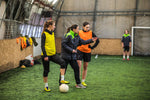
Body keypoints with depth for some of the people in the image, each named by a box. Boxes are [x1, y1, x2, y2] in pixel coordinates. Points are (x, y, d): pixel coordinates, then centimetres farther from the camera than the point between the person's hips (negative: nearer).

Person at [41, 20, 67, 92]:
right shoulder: (44, 34, -12)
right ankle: (46, 86, 19)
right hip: (46, 55, -6)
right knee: (46, 70, 4)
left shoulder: (52, 33, 10)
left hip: (53, 54, 6)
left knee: (62, 62, -16)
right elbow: (42, 45, -15)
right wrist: (45, 55, -20)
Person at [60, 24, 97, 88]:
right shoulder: (68, 35, -15)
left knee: (76, 68, 5)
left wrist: (91, 40, 7)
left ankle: (78, 84, 14)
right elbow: (63, 44, -17)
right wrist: (71, 50, -19)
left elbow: (83, 42, 14)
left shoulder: (77, 36, 8)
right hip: (66, 55, -7)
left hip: (73, 56, 7)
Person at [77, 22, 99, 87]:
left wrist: (92, 47, -4)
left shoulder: (91, 33, 0)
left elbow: (97, 41, 4)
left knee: (85, 67, 8)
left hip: (87, 51, 2)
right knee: (79, 65, -12)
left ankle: (83, 81, 20)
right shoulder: (79, 32, -4)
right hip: (80, 50, -2)